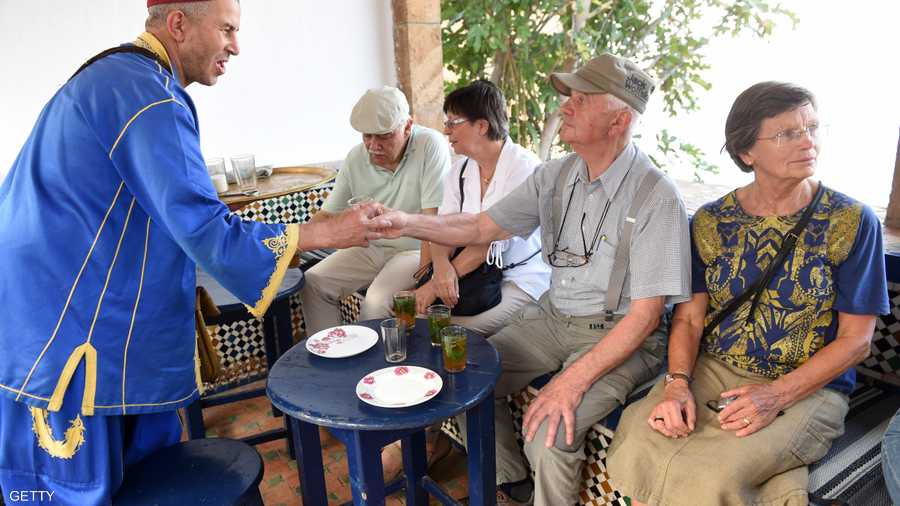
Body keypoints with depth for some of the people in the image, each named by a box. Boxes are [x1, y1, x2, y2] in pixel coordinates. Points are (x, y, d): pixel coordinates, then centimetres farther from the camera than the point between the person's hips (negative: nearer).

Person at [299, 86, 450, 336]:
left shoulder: (431, 145, -17)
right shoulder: (355, 158, 1)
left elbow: (434, 217, -21)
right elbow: (327, 215, 5)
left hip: (414, 250, -6)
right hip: (369, 248, 6)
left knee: (376, 301, -28)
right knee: (312, 283, -5)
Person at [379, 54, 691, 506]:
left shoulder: (656, 197, -20)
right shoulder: (555, 176, 0)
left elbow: (645, 313, -20)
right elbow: (481, 227, 2)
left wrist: (573, 380, -28)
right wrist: (407, 223, -14)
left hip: (617, 334, -6)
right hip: (553, 316, 7)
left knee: (549, 433, -26)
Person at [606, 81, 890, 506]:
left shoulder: (852, 221, -4)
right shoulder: (710, 222, 3)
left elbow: (855, 340, -4)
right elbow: (690, 316, 3)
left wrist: (777, 395, -17)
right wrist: (678, 383, -15)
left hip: (807, 388, -3)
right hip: (712, 372, 3)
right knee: (637, 450, -23)